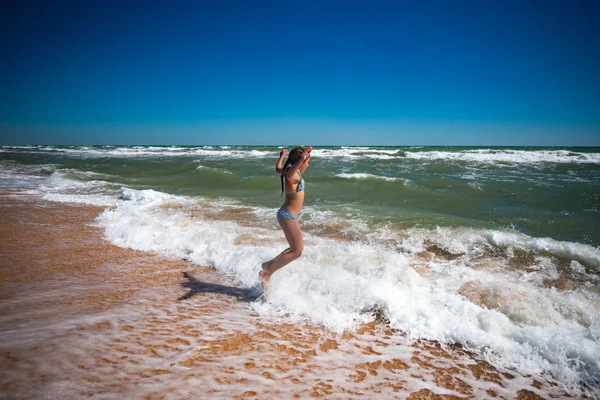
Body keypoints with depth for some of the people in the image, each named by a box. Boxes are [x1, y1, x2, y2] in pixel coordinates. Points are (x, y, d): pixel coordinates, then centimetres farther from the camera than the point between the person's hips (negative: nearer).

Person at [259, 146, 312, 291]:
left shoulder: (293, 171, 8)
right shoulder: (293, 174, -20)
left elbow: (277, 169, 31)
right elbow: (289, 175, -47)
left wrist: (281, 157, 49)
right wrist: (300, 161, -63)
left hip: (288, 215, 11)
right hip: (288, 215, -10)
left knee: (297, 248, 17)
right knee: (297, 251, -7)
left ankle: (269, 264, 22)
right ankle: (267, 272, -2)